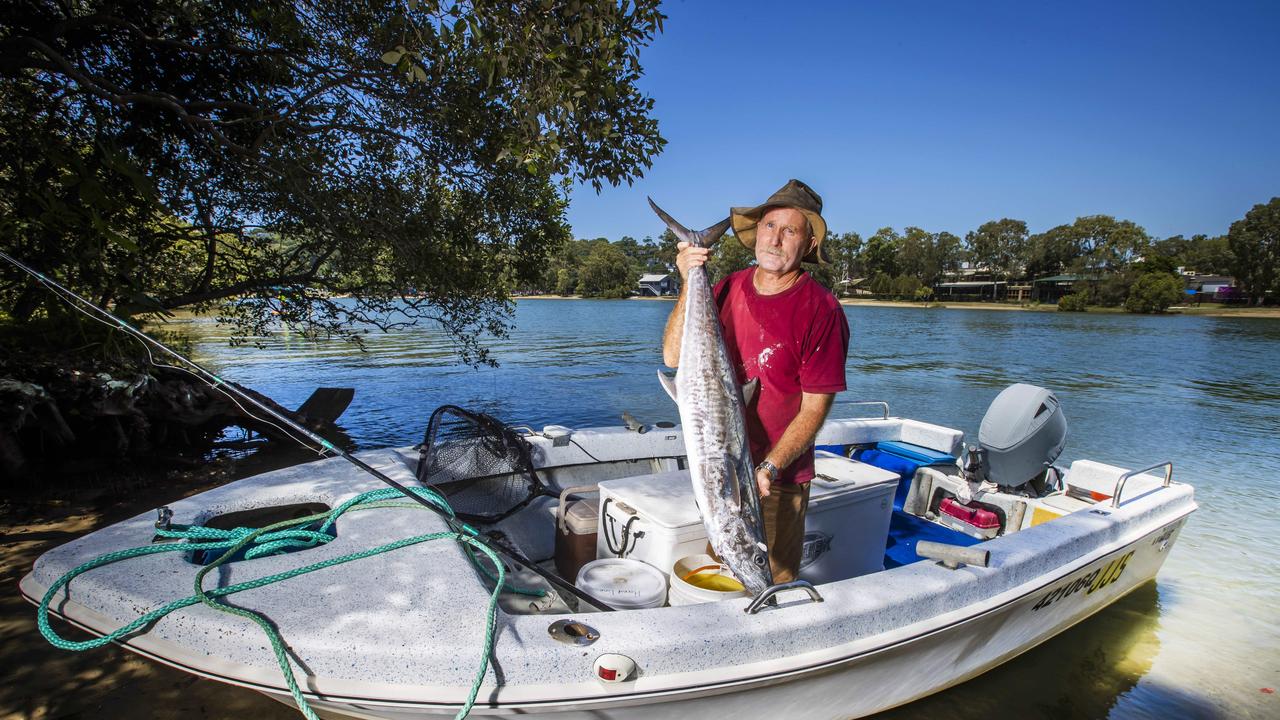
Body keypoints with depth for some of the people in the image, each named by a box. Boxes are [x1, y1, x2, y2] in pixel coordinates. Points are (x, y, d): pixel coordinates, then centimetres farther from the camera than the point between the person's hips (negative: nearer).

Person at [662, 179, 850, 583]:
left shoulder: (820, 310, -13)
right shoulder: (728, 289, 0)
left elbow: (815, 407, -13)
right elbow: (673, 357, -8)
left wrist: (769, 467, -23)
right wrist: (690, 285, -17)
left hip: (778, 479, -4)